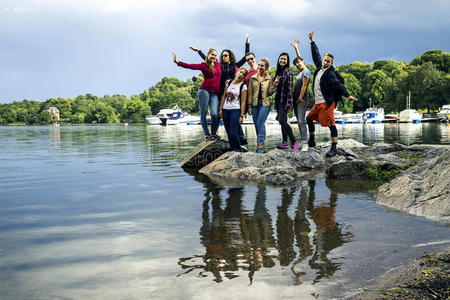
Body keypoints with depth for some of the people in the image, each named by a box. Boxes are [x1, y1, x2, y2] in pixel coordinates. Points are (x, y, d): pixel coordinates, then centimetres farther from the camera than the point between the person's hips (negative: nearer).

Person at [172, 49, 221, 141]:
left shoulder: (217, 63, 14)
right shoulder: (203, 65, 1)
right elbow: (189, 66, -11)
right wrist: (177, 62, -21)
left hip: (215, 93, 3)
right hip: (205, 91, -3)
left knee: (215, 114, -12)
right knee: (203, 113, -4)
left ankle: (213, 133, 6)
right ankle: (206, 134, 5)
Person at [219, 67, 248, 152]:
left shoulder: (243, 86, -2)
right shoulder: (229, 82, 10)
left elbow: (243, 102, -4)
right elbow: (224, 96, 13)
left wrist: (241, 116, -9)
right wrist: (220, 109, 8)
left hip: (235, 110, -5)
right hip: (225, 110, 5)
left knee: (233, 133, -11)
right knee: (228, 133, 7)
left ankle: (238, 149, 6)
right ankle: (232, 149, 18)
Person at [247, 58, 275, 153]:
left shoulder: (270, 78, 2)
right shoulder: (253, 78, 9)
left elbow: (270, 93, 0)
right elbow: (250, 92, 9)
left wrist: (274, 85, -15)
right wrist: (249, 106, 5)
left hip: (265, 103, -4)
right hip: (255, 103, 4)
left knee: (260, 123, -15)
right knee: (256, 124, 5)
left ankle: (261, 144, -12)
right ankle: (260, 144, 15)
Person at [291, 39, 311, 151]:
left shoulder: (306, 71, -10)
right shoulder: (301, 71, 14)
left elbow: (304, 85, -15)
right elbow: (299, 57, 30)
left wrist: (300, 98, -18)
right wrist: (296, 47, 37)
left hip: (302, 100, -9)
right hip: (296, 100, 9)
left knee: (301, 121, -13)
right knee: (299, 121, 8)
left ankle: (305, 143, -15)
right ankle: (302, 140, 12)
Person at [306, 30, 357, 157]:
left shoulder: (330, 73, -11)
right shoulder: (320, 68, 12)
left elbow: (338, 85, -23)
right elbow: (316, 55, 25)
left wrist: (347, 95, -35)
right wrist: (312, 41, 30)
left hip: (326, 103, -9)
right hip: (317, 103, 9)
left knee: (331, 124, -12)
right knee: (309, 118, 21)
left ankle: (334, 148, -15)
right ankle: (311, 140, 37)